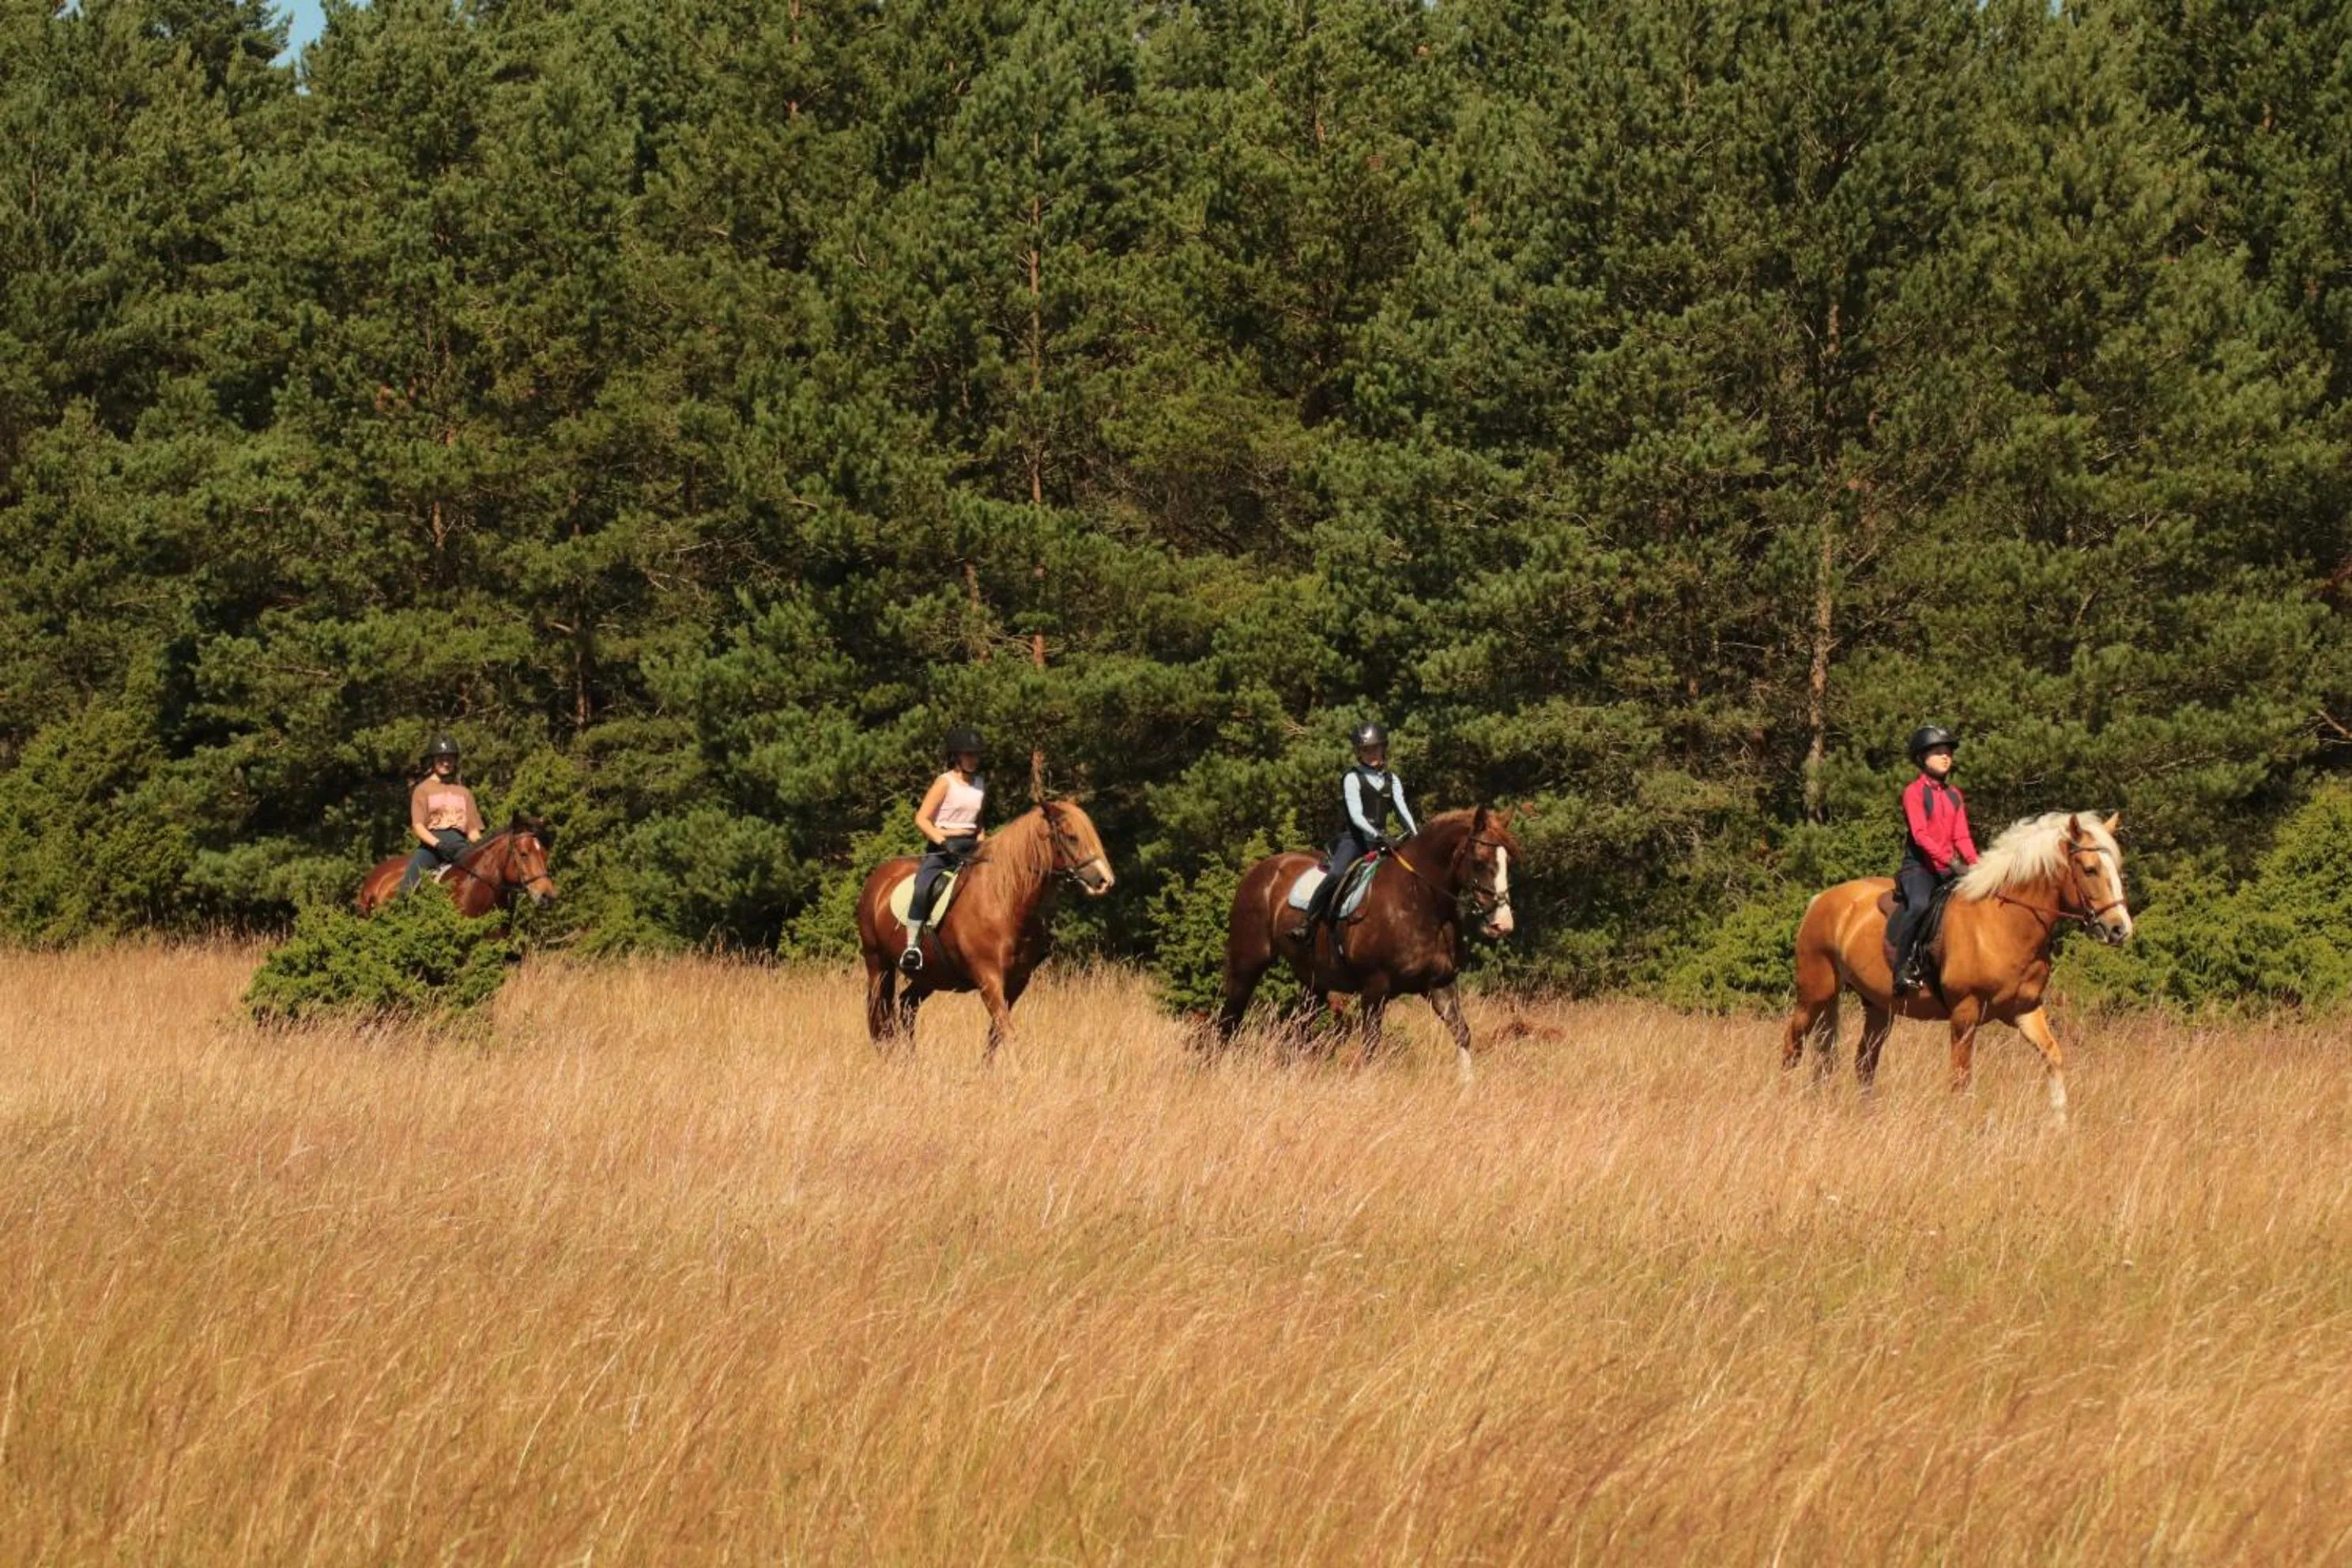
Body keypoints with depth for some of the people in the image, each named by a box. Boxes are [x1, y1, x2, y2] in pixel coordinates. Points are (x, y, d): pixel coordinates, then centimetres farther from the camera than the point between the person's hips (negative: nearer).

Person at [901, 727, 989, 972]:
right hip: (941, 850, -6)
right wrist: (943, 841, -20)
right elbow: (921, 819, -8)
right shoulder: (945, 782, -2)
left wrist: (982, 839, 6)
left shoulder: (981, 785, 15)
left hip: (971, 850, 6)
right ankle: (912, 946, -28)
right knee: (923, 888, -30)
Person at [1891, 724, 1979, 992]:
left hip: (1949, 867, 7)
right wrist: (1950, 860, -25)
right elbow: (1920, 834, -15)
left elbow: (1961, 836, 12)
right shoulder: (1914, 792, -5)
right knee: (1919, 905, -33)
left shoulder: (1954, 795, 16)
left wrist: (1973, 863, -7)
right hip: (1919, 866, -7)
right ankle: (1903, 969, -28)